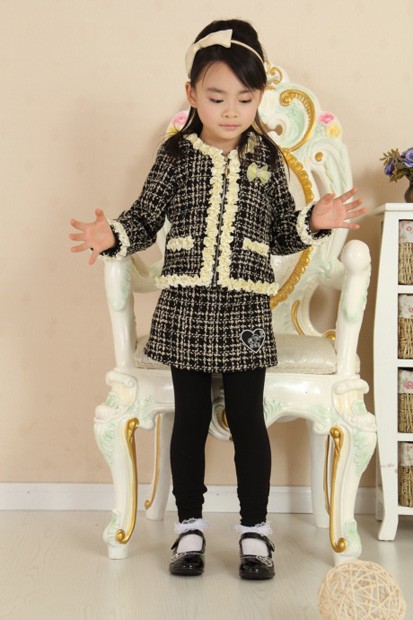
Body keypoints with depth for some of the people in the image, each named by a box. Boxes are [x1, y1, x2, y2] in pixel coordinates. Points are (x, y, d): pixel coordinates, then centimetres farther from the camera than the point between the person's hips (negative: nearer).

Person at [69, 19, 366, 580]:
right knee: (190, 418, 9)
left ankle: (255, 529, 21)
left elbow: (281, 235, 10)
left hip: (245, 310, 0)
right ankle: (190, 525, 24)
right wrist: (112, 236, -14)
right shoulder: (176, 155, 2)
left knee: (248, 420, 6)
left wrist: (315, 221, -8)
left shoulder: (267, 160, 5)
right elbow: (146, 220, 5)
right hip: (185, 307, 0)